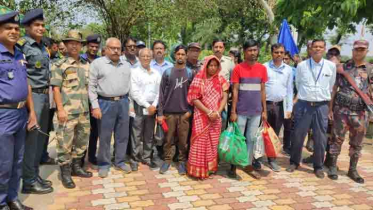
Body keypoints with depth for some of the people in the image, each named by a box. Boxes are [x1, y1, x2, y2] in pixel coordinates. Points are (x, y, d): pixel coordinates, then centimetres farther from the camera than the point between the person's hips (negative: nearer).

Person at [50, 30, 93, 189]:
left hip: (84, 111, 6)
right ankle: (65, 173, 13)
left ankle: (76, 167, 30)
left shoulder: (86, 65, 12)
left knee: (82, 141, 15)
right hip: (67, 112, -6)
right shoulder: (60, 65, -5)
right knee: (65, 143, 0)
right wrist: (60, 109, -15)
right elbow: (56, 88, -9)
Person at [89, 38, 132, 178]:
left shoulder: (126, 65, 11)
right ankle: (104, 164, 18)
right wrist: (95, 106, -11)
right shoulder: (97, 63, -3)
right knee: (104, 136, 4)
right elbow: (91, 87, -5)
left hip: (123, 102, 4)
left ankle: (120, 162, 24)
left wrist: (127, 101, 9)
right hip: (106, 103, -4)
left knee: (122, 135, 10)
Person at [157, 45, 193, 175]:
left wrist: (190, 110, -6)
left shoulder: (190, 73, 4)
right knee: (168, 139, 7)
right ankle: (167, 160, 20)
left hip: (184, 113, 0)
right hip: (169, 112, 0)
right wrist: (160, 113, -4)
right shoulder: (167, 72, 2)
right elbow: (162, 93, 1)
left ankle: (182, 162, 18)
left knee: (183, 140, 6)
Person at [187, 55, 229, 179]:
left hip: (216, 117, 3)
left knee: (213, 143, 9)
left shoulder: (220, 80, 6)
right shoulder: (199, 79, -4)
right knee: (200, 143, -2)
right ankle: (199, 170, 7)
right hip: (201, 116, -3)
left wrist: (218, 112, -13)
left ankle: (211, 168, 21)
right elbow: (194, 99, -9)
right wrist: (208, 112, -15)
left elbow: (224, 97, 2)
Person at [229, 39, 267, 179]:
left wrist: (264, 110, 7)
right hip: (241, 111, -3)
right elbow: (235, 91, -6)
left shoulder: (262, 68, 5)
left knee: (251, 139, 12)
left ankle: (249, 165, 24)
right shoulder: (238, 68, -5)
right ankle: (233, 166, 16)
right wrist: (233, 111, -10)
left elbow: (262, 91, 9)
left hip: (256, 111, 3)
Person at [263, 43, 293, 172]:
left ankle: (272, 160, 20)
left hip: (280, 105, 3)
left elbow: (289, 90, 8)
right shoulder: (264, 67, -2)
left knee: (275, 134, 10)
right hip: (265, 104, -2)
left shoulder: (288, 69, 6)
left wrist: (289, 108, 3)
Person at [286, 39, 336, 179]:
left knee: (320, 139, 6)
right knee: (298, 136, 7)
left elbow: (331, 86, 14)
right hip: (303, 105, 0)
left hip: (322, 106, 1)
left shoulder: (331, 66, 0)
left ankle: (318, 167, 22)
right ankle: (294, 162, 25)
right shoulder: (301, 66, -2)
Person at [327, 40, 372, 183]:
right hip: (341, 110, -2)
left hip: (361, 112, 2)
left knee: (357, 143, 10)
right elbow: (334, 89, 4)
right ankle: (333, 166, 16)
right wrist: (330, 108, -1)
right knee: (337, 139, 4)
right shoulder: (342, 68, 3)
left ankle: (353, 170, 24)